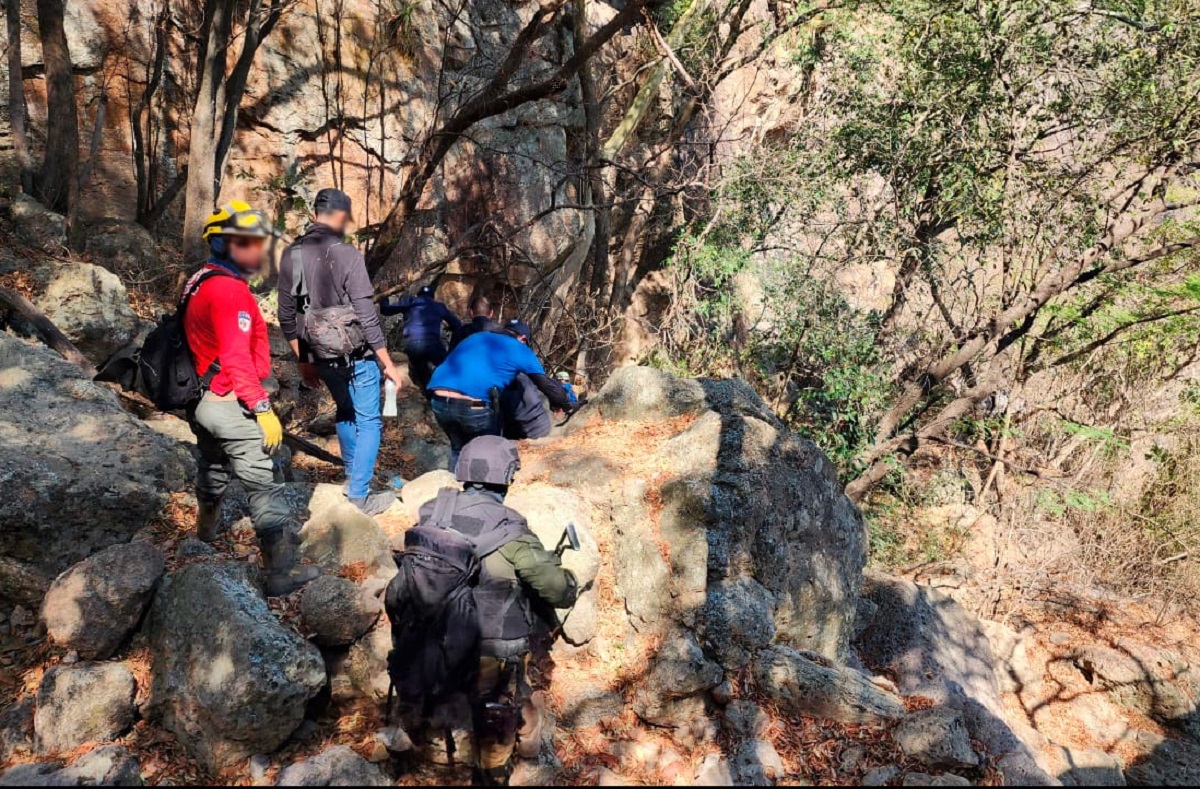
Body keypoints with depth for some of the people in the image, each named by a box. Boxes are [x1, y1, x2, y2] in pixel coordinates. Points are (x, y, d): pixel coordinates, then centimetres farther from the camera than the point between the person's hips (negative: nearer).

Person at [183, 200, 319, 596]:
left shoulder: (200, 282, 11)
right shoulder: (230, 290, -19)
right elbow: (237, 358, -26)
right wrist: (263, 408, -24)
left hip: (201, 398, 10)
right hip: (228, 404, -10)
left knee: (214, 467, 30)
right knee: (264, 485, -8)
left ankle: (207, 528, 53)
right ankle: (281, 572, -8)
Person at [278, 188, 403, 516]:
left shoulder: (291, 256, 0)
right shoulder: (346, 255, -18)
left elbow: (287, 317, 6)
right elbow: (367, 316, -18)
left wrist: (303, 360, 17)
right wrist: (388, 364, -11)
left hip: (320, 357, 6)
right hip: (356, 355, -6)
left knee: (345, 411, 27)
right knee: (369, 421, 7)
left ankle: (352, 476, 39)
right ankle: (359, 497, 7)